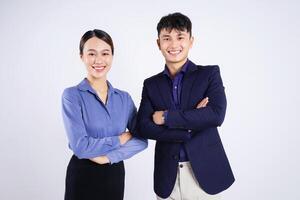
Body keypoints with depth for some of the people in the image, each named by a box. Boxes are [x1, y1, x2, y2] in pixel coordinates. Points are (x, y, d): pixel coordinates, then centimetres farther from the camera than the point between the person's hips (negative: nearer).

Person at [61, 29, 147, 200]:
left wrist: (107, 156, -16)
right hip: (83, 176, -3)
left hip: (115, 175, 4)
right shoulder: (72, 95, -10)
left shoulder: (124, 98, 2)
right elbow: (80, 146, -19)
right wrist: (121, 138, -11)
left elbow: (141, 140, -4)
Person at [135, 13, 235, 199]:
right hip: (167, 176, 2)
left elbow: (216, 115, -15)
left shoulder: (210, 73, -1)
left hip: (205, 173, -2)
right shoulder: (151, 84, 6)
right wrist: (190, 129, -15)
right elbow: (143, 127, -6)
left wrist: (166, 117, -12)